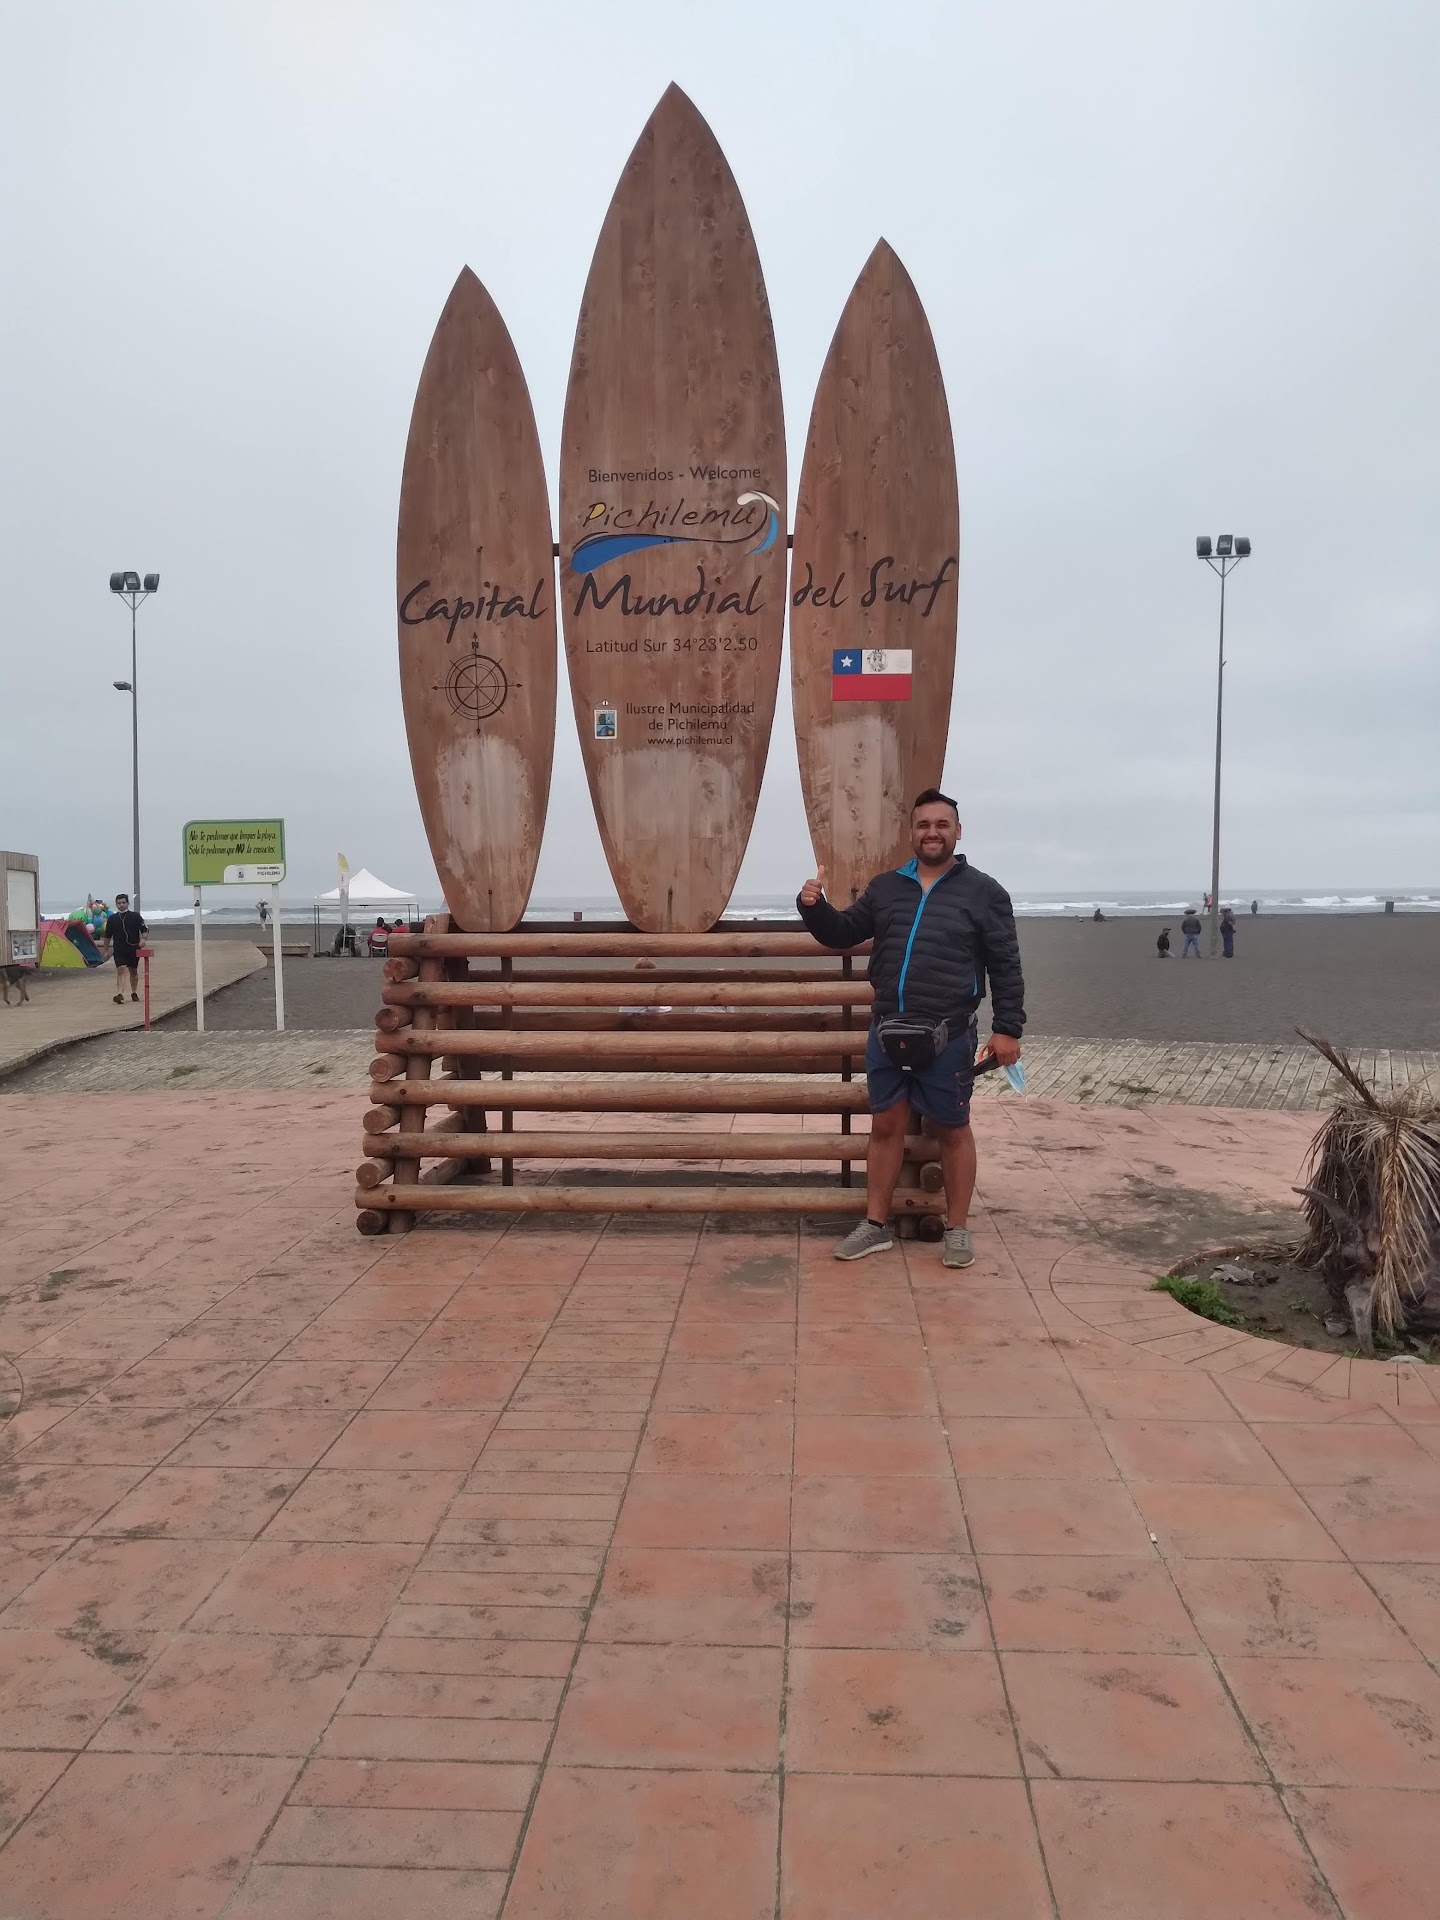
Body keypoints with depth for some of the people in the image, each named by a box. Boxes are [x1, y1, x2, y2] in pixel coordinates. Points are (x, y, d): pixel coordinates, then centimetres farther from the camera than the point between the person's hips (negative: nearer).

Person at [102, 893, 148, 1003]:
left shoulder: (135, 916, 2)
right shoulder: (112, 919, 6)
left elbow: (145, 930, 1)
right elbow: (107, 936, 13)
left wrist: (143, 939, -19)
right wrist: (106, 951, 14)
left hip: (133, 949, 1)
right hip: (119, 949, -1)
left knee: (133, 971, 13)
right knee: (120, 970, -16)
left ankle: (134, 993, 29)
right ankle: (120, 994, -27)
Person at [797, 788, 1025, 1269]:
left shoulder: (983, 891, -1)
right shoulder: (885, 887, 9)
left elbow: (1005, 967, -1)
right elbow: (842, 933, 14)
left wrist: (1007, 1029, -8)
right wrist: (814, 906, -7)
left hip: (948, 1036, -3)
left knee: (952, 1130, 7)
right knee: (885, 1125, 10)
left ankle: (957, 1229, 21)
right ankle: (876, 1225, 22)